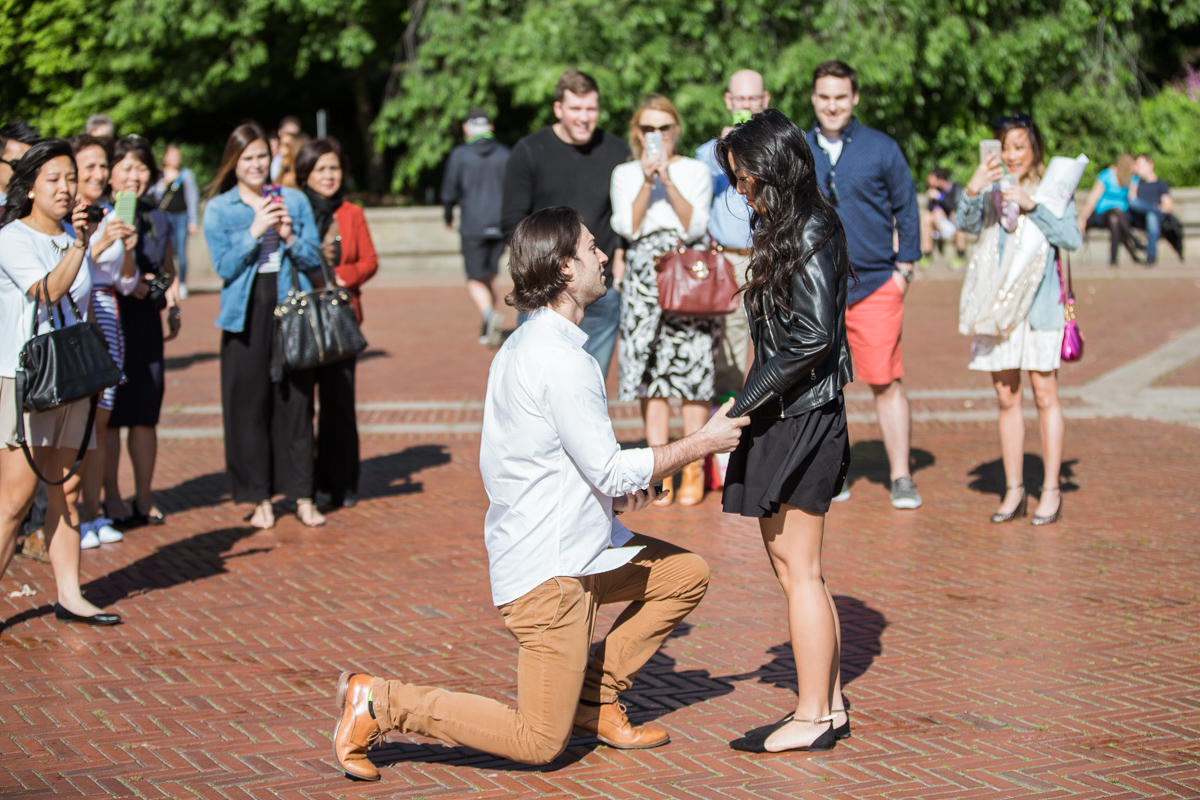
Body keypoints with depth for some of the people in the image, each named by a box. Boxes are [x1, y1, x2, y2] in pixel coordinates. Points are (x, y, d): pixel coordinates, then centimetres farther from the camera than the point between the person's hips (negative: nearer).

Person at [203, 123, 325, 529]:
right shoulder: (218, 209, 4)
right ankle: (260, 498, 11)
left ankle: (303, 496, 10)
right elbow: (225, 267, -4)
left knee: (296, 401, 3)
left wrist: (289, 237, -10)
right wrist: (255, 232, -13)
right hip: (247, 316, -1)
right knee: (250, 406, 1)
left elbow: (315, 259, 7)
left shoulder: (295, 201, 10)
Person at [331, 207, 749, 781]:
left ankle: (594, 699, 18)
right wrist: (702, 444, -8)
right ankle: (379, 702, -3)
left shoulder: (522, 346, 11)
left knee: (686, 574, 17)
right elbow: (610, 471, -18)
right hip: (548, 568, -10)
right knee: (539, 744, -6)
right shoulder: (562, 361, -20)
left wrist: (614, 486, 7)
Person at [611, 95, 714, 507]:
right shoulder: (624, 174, 10)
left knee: (693, 372, -6)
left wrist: (669, 181, -15)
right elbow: (629, 227, -3)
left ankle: (693, 471, 1)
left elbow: (694, 226, -6)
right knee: (650, 375, -1)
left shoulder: (696, 171, 7)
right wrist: (646, 182, -13)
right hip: (644, 280, 1)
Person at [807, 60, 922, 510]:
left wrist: (904, 270, 2)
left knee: (886, 384, -4)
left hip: (875, 286, -2)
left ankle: (901, 479, 2)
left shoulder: (881, 149, 2)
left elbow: (906, 209, 7)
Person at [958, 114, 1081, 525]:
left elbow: (1073, 238, -9)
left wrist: (1032, 207, -19)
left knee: (1044, 394, -2)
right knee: (1006, 397, 5)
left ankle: (1051, 491, 4)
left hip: (1039, 301, -3)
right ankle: (1014, 491, 11)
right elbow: (966, 224, -7)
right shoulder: (992, 188, 10)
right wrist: (972, 192, -26)